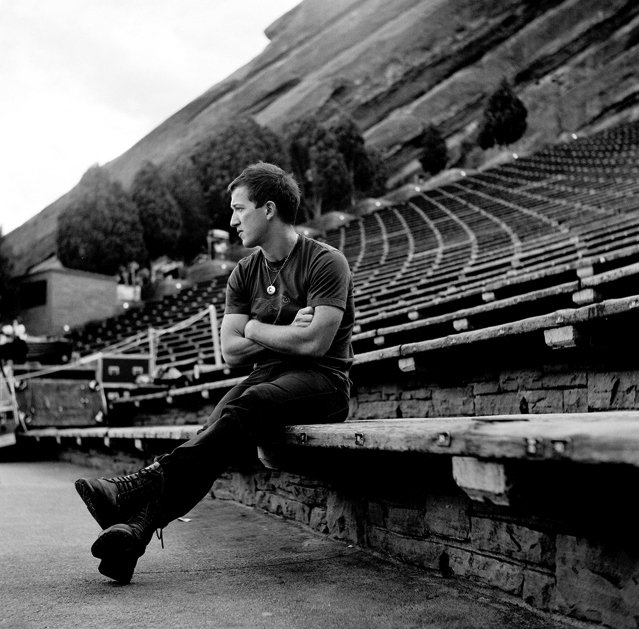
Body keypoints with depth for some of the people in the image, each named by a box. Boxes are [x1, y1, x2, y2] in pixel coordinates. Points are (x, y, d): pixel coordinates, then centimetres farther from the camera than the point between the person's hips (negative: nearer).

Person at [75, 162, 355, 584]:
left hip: (322, 380, -5)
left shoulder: (326, 262, -7)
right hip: (268, 377, 5)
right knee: (214, 431, -25)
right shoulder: (245, 273, 12)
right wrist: (287, 334, -8)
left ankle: (149, 483, -42)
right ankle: (136, 525, -42)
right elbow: (231, 352, 5)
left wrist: (256, 329, -5)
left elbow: (315, 343, -18)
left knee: (249, 405, -35)